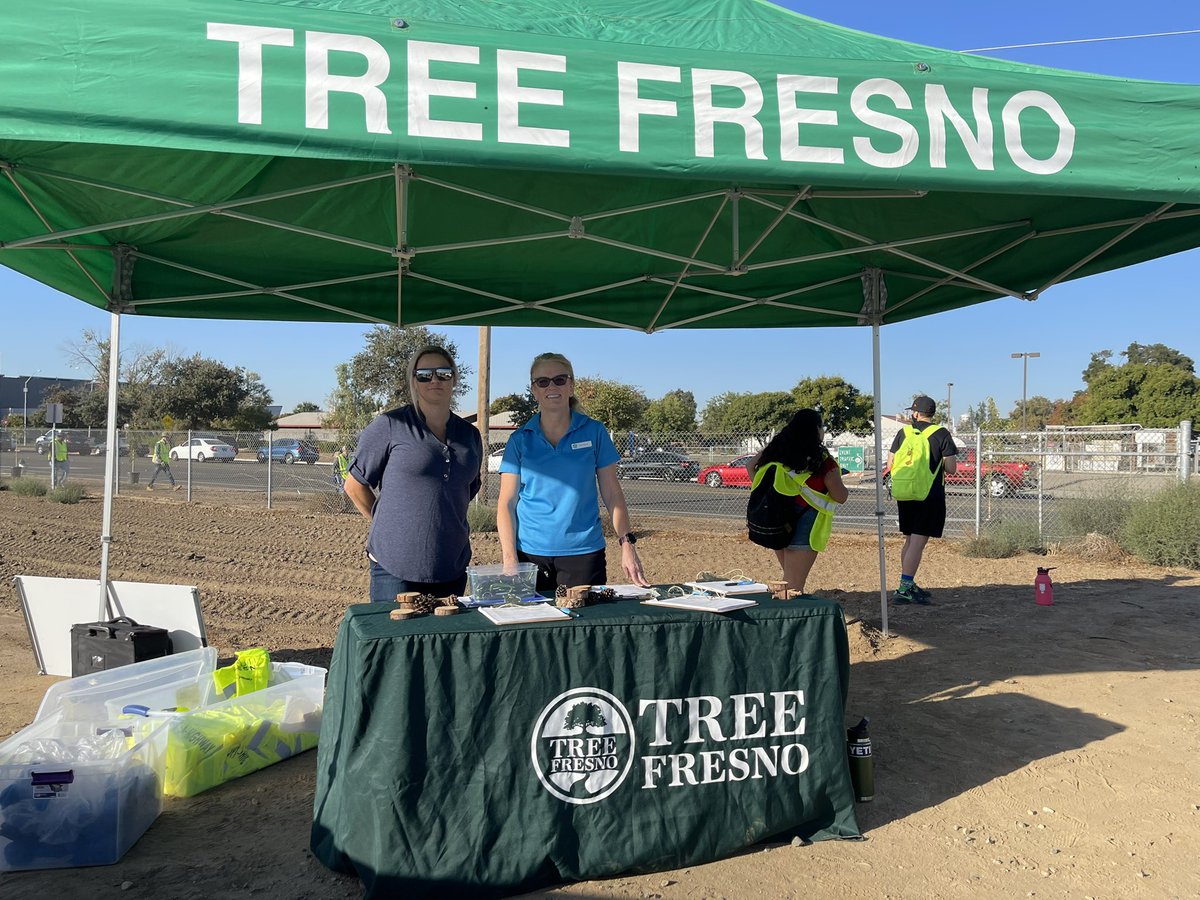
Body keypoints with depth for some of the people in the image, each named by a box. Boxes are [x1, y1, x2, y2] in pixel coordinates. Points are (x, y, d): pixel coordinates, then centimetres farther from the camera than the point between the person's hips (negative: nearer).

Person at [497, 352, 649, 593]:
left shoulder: (594, 432, 3)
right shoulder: (520, 440, 3)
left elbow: (612, 494, 4)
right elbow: (507, 503, 1)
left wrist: (627, 544, -6)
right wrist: (509, 559, -10)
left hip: (584, 552, 0)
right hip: (530, 553, 0)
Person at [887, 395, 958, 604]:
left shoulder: (903, 432, 6)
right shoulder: (941, 434, -5)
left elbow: (890, 465, 9)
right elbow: (951, 469, -7)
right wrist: (938, 464, 13)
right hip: (930, 496, -5)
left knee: (909, 541, 17)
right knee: (918, 543, -8)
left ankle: (909, 586, 25)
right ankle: (904, 589, -14)